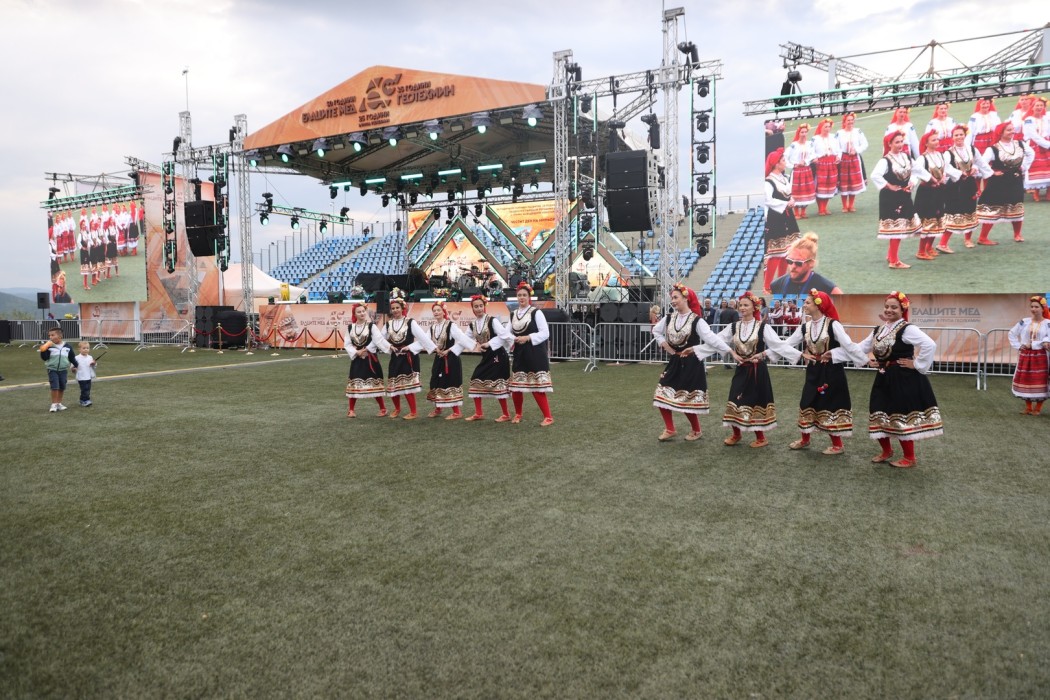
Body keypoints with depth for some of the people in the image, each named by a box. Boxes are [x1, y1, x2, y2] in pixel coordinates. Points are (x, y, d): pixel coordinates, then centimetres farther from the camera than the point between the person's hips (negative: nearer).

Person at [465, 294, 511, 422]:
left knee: (498, 385, -8)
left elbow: (504, 335, -21)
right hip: (485, 357, 7)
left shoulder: (492, 320, -12)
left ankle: (506, 414, 5)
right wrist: (476, 344, -5)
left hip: (498, 356, -7)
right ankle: (478, 413, 16)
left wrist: (488, 344, -19)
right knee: (475, 381, 6)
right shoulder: (473, 324, 7)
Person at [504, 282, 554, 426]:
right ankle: (518, 414, 29)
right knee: (516, 386, 9)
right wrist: (514, 339, -8)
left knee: (537, 388, -8)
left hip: (535, 354, -6)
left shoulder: (536, 312, -8)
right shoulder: (513, 314, 10)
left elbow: (545, 333, -11)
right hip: (519, 354, 6)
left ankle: (548, 417, 0)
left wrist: (528, 337, -19)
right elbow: (508, 332, 13)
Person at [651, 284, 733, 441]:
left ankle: (696, 430, 22)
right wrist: (665, 346, 6)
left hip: (691, 363, -6)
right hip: (675, 362, 6)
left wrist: (730, 350, -34)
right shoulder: (669, 318, 3)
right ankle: (669, 430, 15)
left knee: (688, 399, -2)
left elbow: (711, 338, -24)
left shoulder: (697, 320, -15)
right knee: (661, 396, 1)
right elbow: (656, 331, 20)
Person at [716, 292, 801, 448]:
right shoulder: (734, 326, 3)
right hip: (741, 369, 4)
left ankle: (761, 438, 15)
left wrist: (801, 354, -19)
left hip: (757, 369, -4)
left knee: (756, 401, 2)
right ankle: (736, 434, 21)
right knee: (736, 401, 4)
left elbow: (778, 344, -13)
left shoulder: (763, 327, -8)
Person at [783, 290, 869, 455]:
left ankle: (837, 445, 17)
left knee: (830, 406, 2)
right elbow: (786, 344, 7)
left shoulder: (833, 325, -15)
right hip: (813, 372, 6)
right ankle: (804, 440, 29)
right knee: (808, 404, 12)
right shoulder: (805, 327, 3)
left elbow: (849, 346, -19)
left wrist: (866, 360, -24)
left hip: (831, 372, -6)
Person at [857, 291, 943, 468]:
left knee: (901, 417, -1)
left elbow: (930, 345, -26)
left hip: (904, 379, -7)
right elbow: (861, 347, 17)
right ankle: (886, 450, 31)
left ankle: (909, 458, 14)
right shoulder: (878, 330, 10)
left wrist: (916, 364, -20)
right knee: (880, 415, 11)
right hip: (884, 379, 7)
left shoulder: (907, 329, -15)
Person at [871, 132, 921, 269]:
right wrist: (889, 186, -20)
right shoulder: (885, 160, -16)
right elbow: (875, 175, -30)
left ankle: (891, 255, 28)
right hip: (891, 197, -7)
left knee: (901, 227, 13)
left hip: (904, 196, 8)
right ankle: (894, 261, 4)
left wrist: (910, 183, 2)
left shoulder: (906, 157, 7)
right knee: (895, 227, -4)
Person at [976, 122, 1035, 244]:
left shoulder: (1020, 145, 1)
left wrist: (1024, 167, 10)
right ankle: (982, 238, -2)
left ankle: (1017, 234, 30)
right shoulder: (993, 149, -17)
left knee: (1016, 208, 14)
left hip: (1016, 182, 6)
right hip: (998, 183, -6)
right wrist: (992, 173, -16)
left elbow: (1031, 153, 19)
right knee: (992, 210, -6)